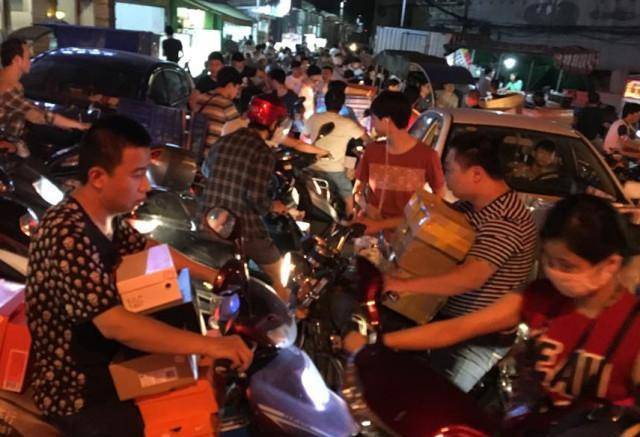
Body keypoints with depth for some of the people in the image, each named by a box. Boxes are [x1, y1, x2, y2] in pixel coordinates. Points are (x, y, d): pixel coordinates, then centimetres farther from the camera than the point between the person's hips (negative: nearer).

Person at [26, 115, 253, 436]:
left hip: (106, 359, 9)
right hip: (76, 394, -9)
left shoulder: (107, 215, -1)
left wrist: (213, 276, 7)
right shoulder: (68, 237, -30)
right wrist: (209, 345, -37)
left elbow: (149, 249, 15)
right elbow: (114, 324, -36)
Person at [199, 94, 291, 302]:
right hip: (243, 230, -5)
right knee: (279, 276, 17)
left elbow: (205, 170, 19)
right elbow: (256, 198, -24)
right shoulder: (264, 154, -18)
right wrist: (273, 207, -3)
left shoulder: (224, 141, 2)